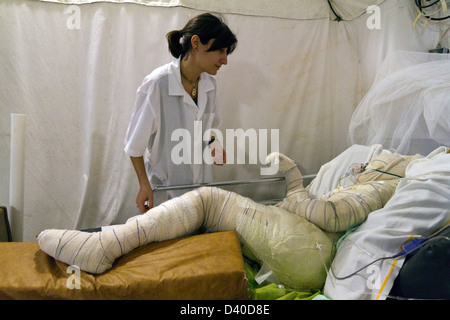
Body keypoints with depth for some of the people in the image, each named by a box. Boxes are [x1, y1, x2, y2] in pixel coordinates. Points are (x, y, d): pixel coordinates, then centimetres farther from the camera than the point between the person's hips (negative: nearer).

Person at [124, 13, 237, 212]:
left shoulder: (209, 83, -1)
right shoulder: (156, 84, -20)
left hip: (201, 184, 6)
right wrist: (144, 186, -14)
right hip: (165, 187, -5)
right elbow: (135, 143, -12)